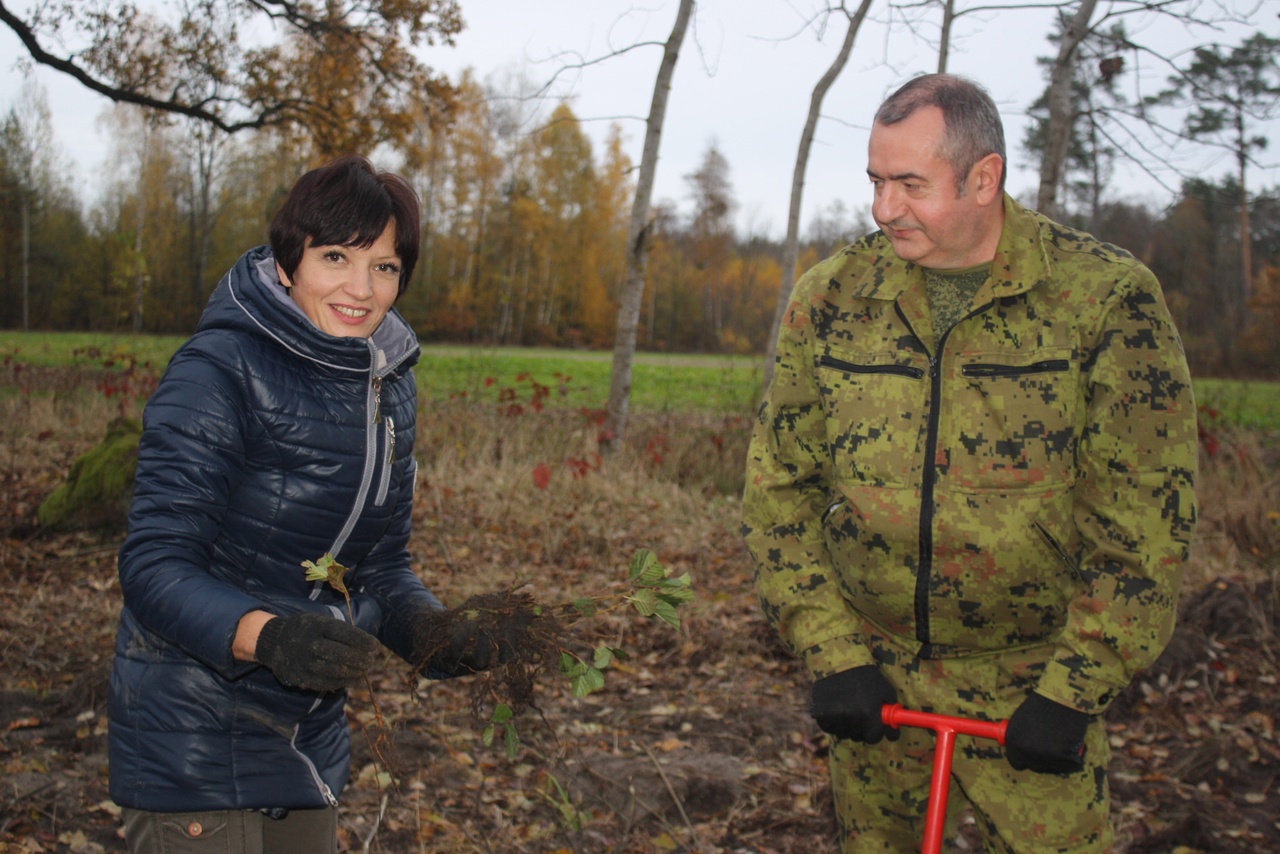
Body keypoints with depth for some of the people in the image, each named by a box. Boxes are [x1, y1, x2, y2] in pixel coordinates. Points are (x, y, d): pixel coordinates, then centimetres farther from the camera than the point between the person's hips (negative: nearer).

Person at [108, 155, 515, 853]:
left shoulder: (390, 389, 4)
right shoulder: (216, 372, -19)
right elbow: (155, 565, -22)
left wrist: (430, 630, -11)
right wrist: (267, 635, -39)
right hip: (193, 736, -7)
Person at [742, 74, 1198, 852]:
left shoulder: (1106, 298, -11)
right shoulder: (830, 300, -3)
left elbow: (1144, 516, -11)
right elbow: (780, 484, 0)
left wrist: (1074, 691, -14)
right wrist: (831, 655, -7)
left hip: (1029, 678, -2)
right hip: (876, 670, 3)